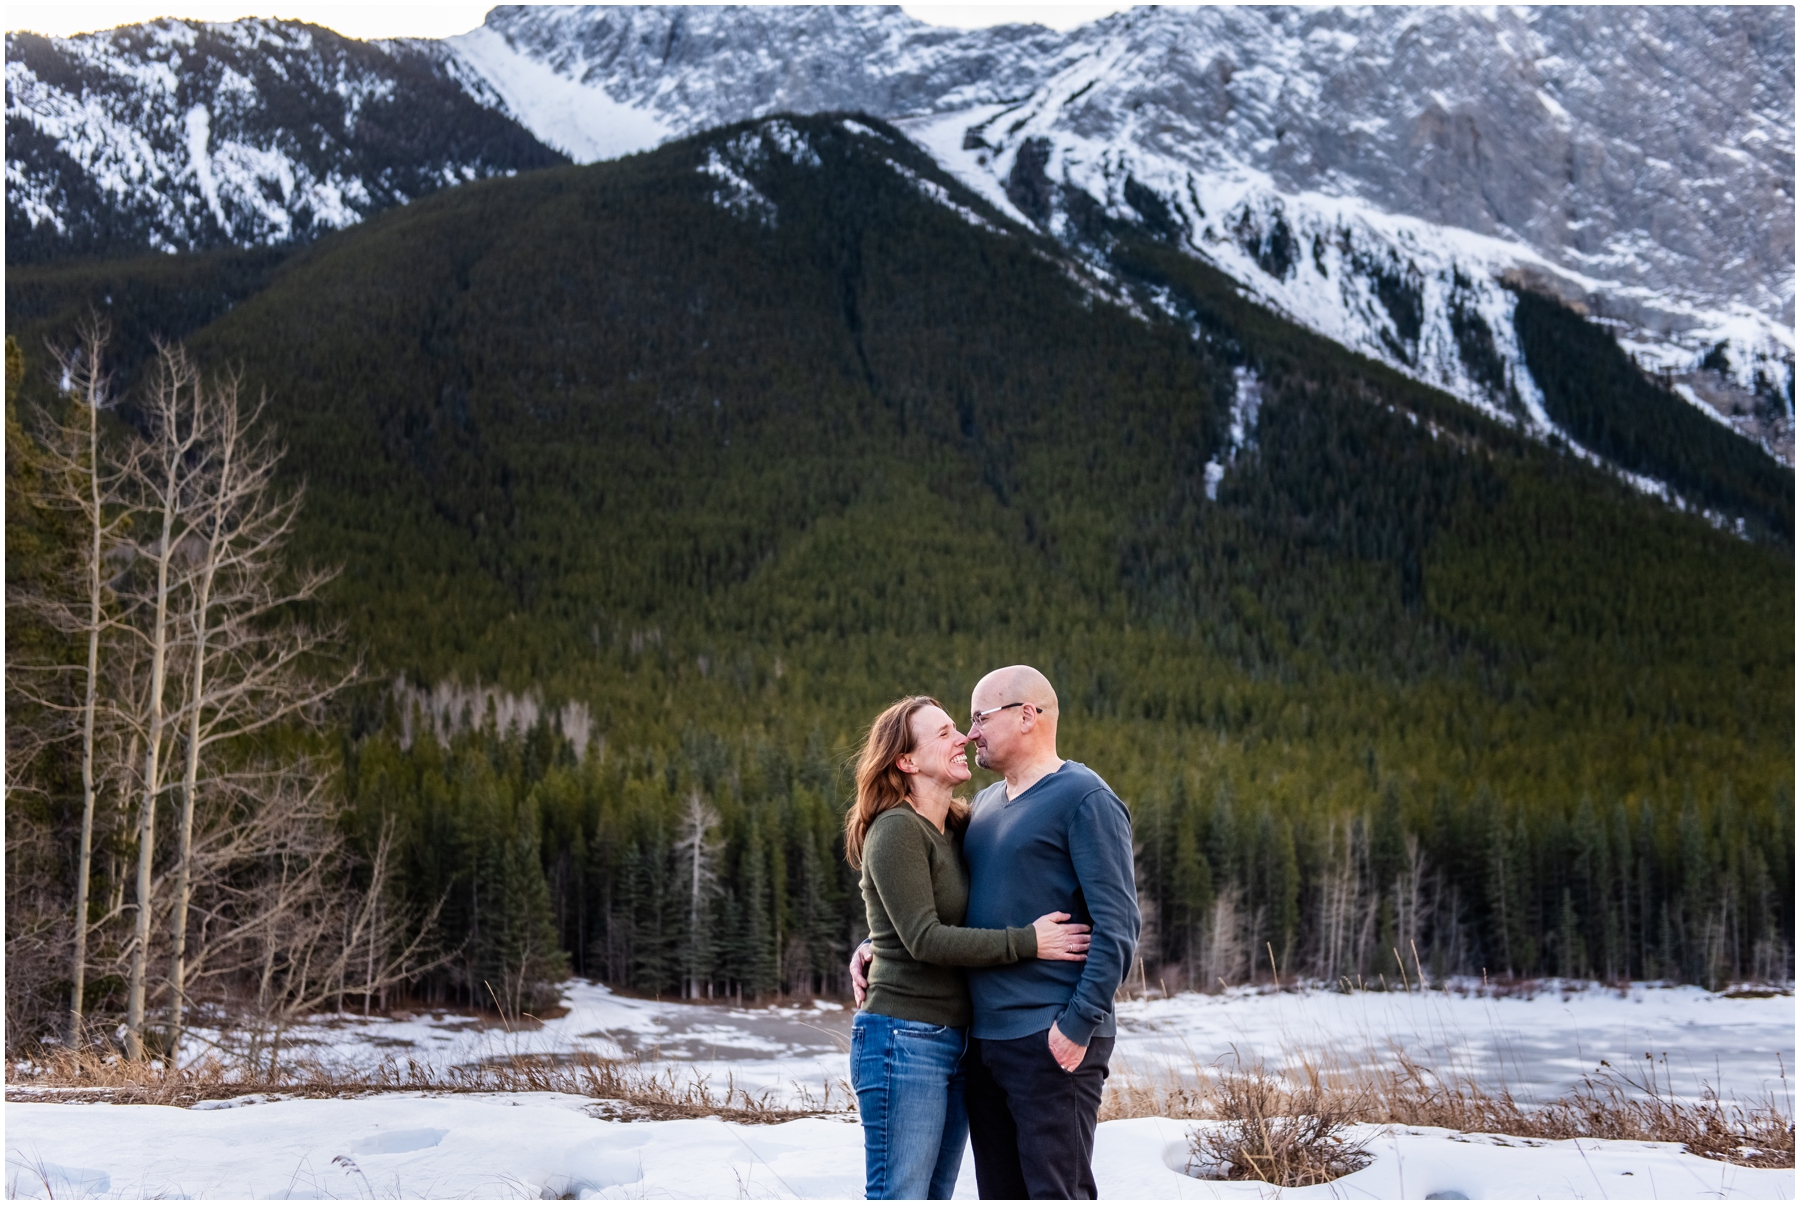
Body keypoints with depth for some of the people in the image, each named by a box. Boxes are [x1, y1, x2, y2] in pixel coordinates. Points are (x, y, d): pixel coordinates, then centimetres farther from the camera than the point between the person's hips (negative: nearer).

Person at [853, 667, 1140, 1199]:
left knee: (1056, 1190, -6)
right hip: (983, 1037, 8)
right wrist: (878, 944, 12)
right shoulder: (985, 805, 18)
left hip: (1053, 1042, -8)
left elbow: (1117, 926, -14)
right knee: (999, 1190, 12)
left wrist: (1078, 1024, -19)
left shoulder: (1085, 799, -7)